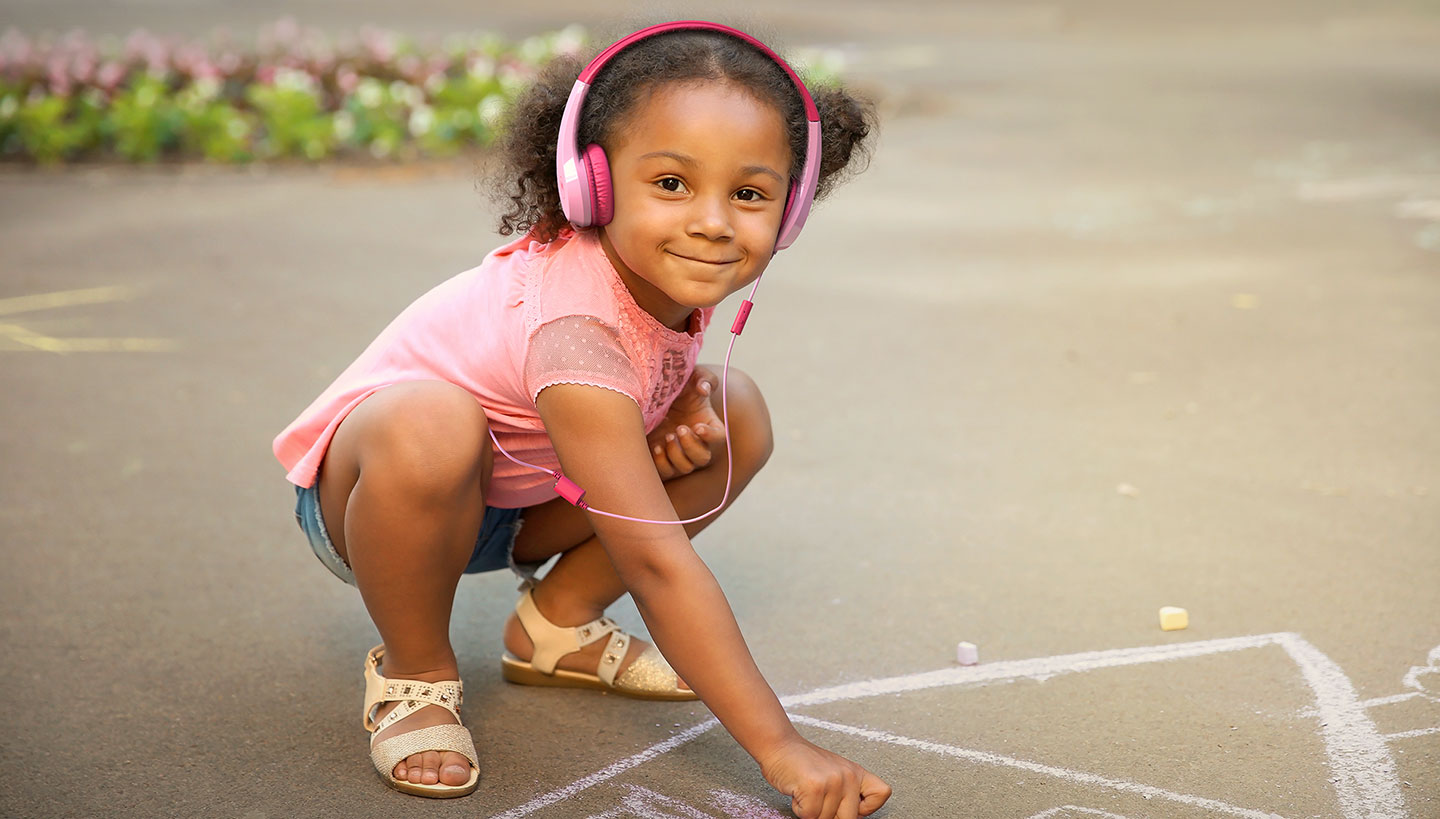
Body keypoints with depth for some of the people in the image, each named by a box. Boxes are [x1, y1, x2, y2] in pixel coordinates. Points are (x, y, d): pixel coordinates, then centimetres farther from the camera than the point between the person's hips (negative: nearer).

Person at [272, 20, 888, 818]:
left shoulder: (667, 268, -15)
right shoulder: (578, 333, -38)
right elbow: (655, 559, -41)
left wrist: (689, 402, -15)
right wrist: (780, 748, -41)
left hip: (518, 495, 8)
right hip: (357, 486, -7)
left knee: (735, 412, -4)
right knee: (431, 426, -42)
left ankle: (558, 621, 8)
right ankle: (414, 671, -13)